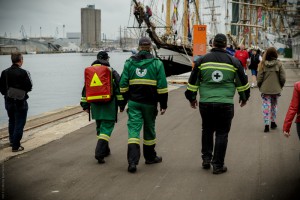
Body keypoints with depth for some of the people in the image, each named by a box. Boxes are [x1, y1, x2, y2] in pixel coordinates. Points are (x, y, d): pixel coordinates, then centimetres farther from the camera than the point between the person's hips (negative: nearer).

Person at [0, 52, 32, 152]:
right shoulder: (23, 73, -18)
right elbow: (29, 87, -16)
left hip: (8, 101, 6)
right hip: (20, 102, -6)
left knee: (12, 121, 24)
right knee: (19, 123, 3)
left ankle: (12, 141, 38)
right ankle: (16, 146, 2)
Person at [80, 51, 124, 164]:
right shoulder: (112, 72, -2)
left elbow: (85, 90, 11)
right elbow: (119, 88, -4)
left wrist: (85, 105, 16)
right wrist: (121, 104, 1)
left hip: (95, 105, 4)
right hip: (108, 104, -4)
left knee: (100, 128, 18)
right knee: (107, 128, -3)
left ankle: (105, 150, 26)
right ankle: (99, 153, -16)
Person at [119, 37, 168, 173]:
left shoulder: (129, 63, 3)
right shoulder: (157, 63, -3)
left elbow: (123, 85, 4)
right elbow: (162, 86, -6)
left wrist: (126, 100, 14)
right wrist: (163, 104, 0)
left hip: (133, 102, 1)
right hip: (150, 103, -1)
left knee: (133, 129, -2)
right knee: (149, 129, 15)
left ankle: (132, 160, -17)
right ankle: (150, 157, 30)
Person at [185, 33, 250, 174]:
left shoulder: (202, 60, 3)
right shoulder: (233, 61, 2)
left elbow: (193, 82, 6)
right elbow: (242, 82, 10)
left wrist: (191, 98, 20)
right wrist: (244, 98, 26)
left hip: (205, 103, 2)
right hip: (225, 104, -1)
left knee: (207, 130, 21)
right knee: (222, 134, 6)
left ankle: (206, 158, 22)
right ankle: (218, 165, 7)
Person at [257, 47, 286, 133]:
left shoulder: (263, 64, -6)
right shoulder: (279, 64, -7)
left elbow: (259, 77, -5)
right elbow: (283, 78, -6)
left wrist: (260, 87, 11)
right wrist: (280, 86, 10)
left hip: (265, 89, -1)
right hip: (276, 89, 1)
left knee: (266, 106, 4)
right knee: (274, 105, 18)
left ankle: (266, 124, -2)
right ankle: (273, 122, 28)